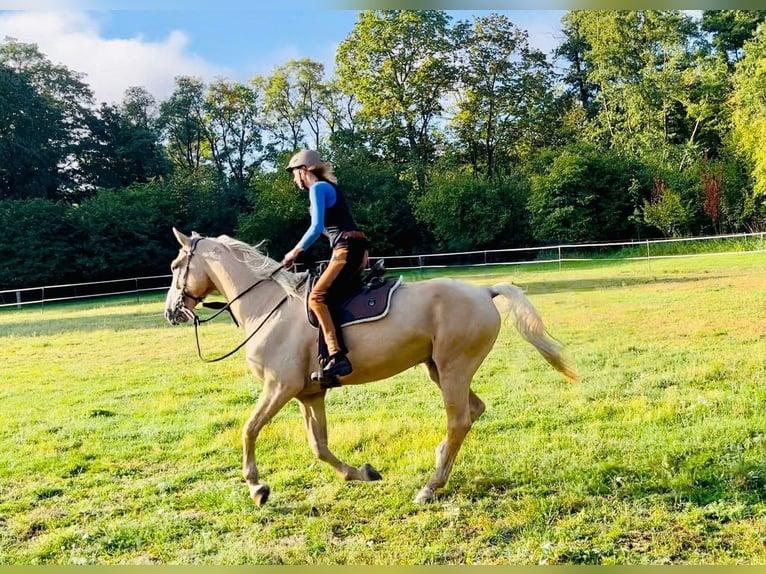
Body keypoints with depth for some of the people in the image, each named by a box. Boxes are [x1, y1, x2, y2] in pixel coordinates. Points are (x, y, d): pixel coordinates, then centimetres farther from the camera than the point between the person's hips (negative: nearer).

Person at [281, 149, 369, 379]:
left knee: (317, 297, -22)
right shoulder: (328, 188, 24)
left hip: (348, 250, -10)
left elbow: (316, 227, -14)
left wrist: (294, 252, -5)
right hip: (352, 251, 10)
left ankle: (336, 357, -30)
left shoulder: (318, 188, -4)